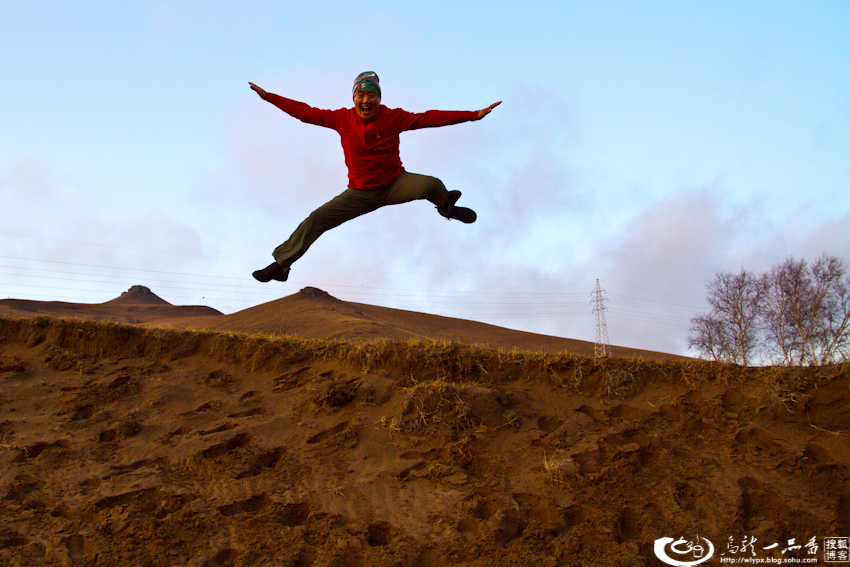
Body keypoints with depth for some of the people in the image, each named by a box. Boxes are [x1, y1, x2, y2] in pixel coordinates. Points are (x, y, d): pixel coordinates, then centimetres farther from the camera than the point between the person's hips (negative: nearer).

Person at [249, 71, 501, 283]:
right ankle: (281, 265, 9)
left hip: (395, 185, -1)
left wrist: (473, 115, -21)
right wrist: (268, 97, -2)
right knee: (317, 219, -8)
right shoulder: (342, 119, -7)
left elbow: (431, 118, -15)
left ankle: (447, 207, 10)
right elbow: (306, 112, -1)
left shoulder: (394, 118, -11)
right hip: (360, 194, 2)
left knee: (431, 185, -29)